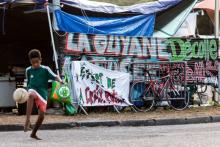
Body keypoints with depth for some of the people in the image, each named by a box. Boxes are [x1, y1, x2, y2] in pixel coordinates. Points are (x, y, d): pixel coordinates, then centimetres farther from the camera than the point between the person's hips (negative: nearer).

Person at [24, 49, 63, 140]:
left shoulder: (45, 69, 1)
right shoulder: (28, 70, 8)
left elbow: (54, 76, -9)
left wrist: (60, 80, -30)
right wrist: (28, 92, 20)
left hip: (43, 94, 1)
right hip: (33, 90, -1)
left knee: (41, 116, -4)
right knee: (31, 95, -40)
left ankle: (33, 133, 21)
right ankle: (27, 121, -47)